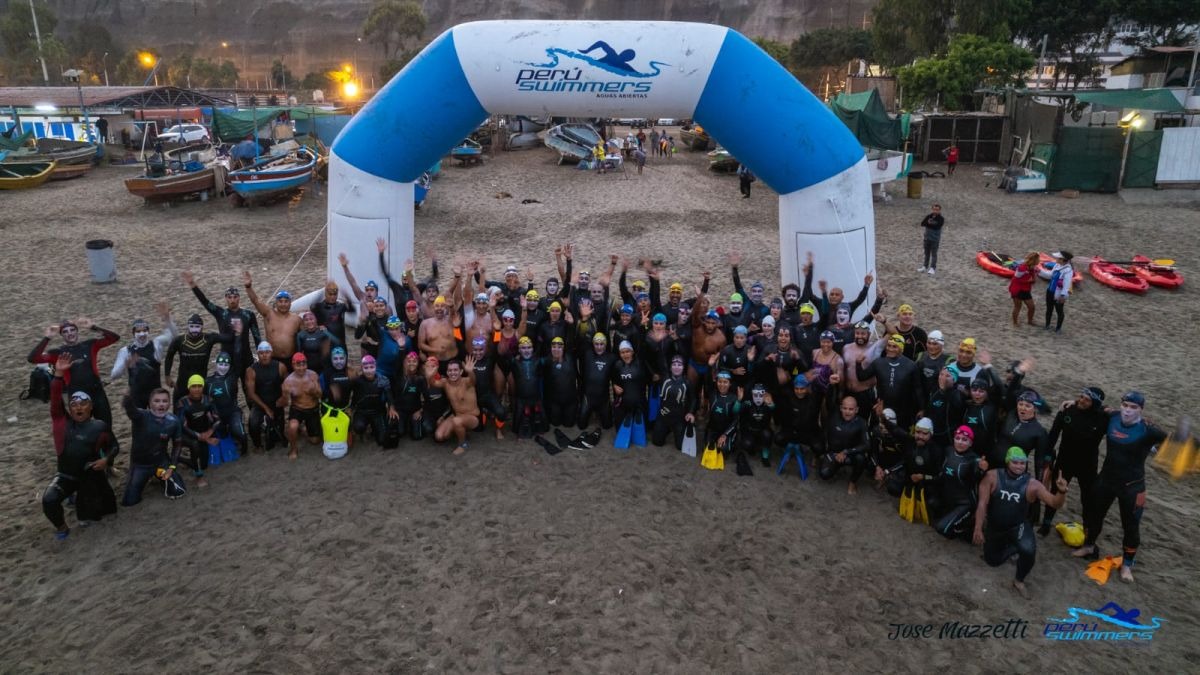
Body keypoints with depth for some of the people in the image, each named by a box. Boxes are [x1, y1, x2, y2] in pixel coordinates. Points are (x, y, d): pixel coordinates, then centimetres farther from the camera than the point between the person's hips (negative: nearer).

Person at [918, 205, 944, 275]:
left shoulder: (941, 219, -8)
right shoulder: (929, 216, 5)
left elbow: (937, 227, -22)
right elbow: (922, 224, -7)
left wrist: (928, 224, -14)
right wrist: (931, 224, -21)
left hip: (935, 239, -5)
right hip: (927, 238, 5)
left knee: (934, 253, -2)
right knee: (927, 253, 13)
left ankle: (933, 268, 0)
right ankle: (925, 266, 22)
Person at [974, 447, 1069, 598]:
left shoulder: (1032, 484, -16)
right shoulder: (992, 476, -18)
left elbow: (1055, 503, -21)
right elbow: (982, 504, -18)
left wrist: (1062, 491, -44)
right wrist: (978, 529, -23)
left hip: (1018, 526, -1)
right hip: (994, 526, 2)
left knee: (1028, 550, -31)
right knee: (993, 561, 13)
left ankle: (1019, 581, -3)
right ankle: (1013, 547, 42)